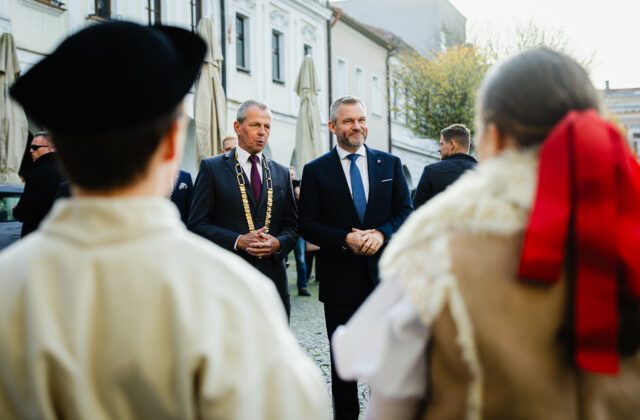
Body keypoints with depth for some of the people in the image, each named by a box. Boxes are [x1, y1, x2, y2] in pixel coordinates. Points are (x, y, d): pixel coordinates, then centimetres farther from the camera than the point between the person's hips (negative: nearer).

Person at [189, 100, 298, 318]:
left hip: (273, 278, 4)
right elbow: (197, 224, -3)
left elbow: (292, 226, 15)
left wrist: (278, 243, -8)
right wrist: (238, 241, -15)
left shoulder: (281, 173, 15)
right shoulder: (212, 167, 3)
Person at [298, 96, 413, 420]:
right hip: (341, 279, -1)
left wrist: (381, 233, -14)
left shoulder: (390, 164, 8)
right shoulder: (315, 171, 2)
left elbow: (405, 211, 5)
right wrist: (345, 239, -17)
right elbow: (307, 224, -2)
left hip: (384, 273, 2)